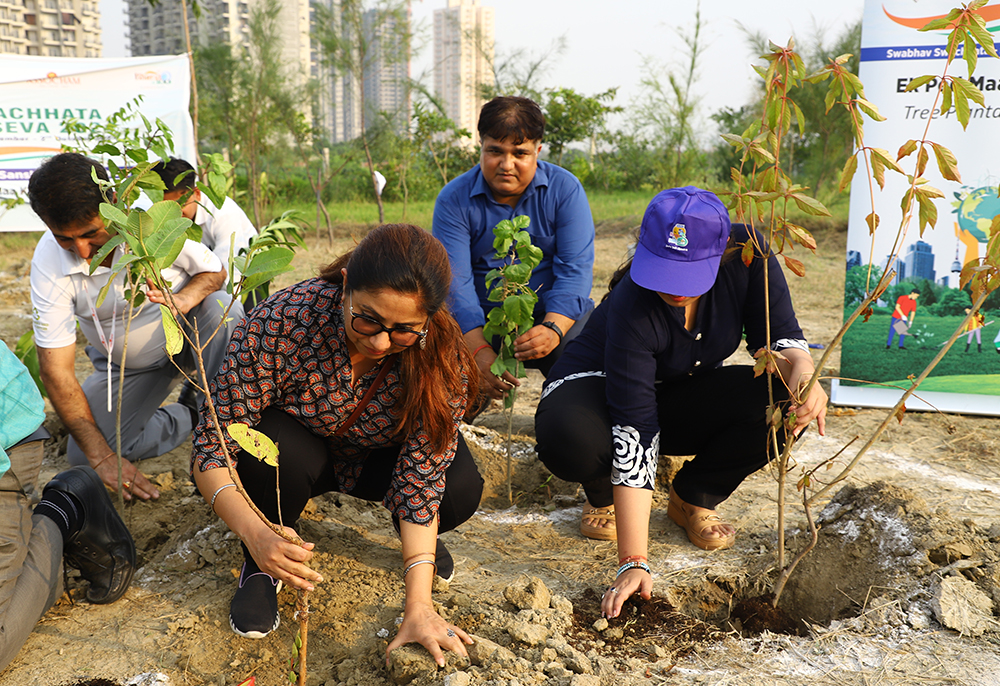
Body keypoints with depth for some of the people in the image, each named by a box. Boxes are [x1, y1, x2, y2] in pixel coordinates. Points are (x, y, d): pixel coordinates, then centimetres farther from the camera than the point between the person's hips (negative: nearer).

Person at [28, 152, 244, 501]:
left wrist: (183, 299, -37)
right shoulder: (49, 263, -24)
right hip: (127, 365, 2)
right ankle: (192, 415, 3)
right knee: (83, 455, -14)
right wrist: (101, 456, -27)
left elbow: (214, 271, -11)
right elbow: (56, 370, -22)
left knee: (222, 307, -34)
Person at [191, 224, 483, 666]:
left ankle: (417, 532, 9)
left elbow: (422, 475, -29)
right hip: (292, 447, -1)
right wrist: (256, 534, -48)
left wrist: (418, 606, -35)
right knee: (278, 452, -36)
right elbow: (212, 446, -31)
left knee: (461, 489, -27)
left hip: (377, 458, 1)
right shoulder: (281, 322, -35)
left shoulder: (441, 357, -29)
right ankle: (261, 568, -5)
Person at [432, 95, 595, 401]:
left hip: (555, 314, 0)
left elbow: (575, 270, -13)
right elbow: (456, 282, -16)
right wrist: (479, 350, -32)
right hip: (480, 321, 0)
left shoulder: (565, 189, -5)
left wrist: (553, 329, -33)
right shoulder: (453, 200, -6)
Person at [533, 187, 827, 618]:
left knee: (788, 404, -25)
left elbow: (775, 334, -13)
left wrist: (800, 369, -40)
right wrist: (634, 563, -40)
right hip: (599, 385, -4)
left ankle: (694, 499, -1)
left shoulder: (747, 255, -23)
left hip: (684, 396, 4)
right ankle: (604, 495, -1)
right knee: (570, 441, -39)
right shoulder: (632, 306, -36)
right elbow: (635, 433, -38)